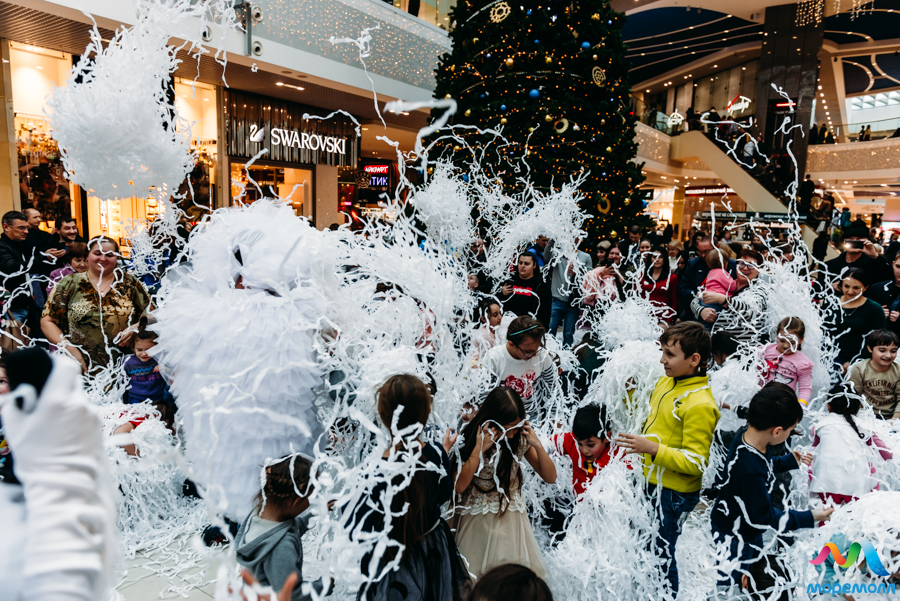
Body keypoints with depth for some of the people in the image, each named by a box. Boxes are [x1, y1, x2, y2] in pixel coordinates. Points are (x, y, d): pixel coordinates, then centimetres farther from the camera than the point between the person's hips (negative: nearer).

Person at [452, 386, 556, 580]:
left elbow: (550, 477, -5)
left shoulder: (521, 439, -7)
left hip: (511, 519, 2)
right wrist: (479, 449, -25)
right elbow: (459, 487, -19)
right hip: (477, 521, -2)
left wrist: (537, 445, -18)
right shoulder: (469, 439, -14)